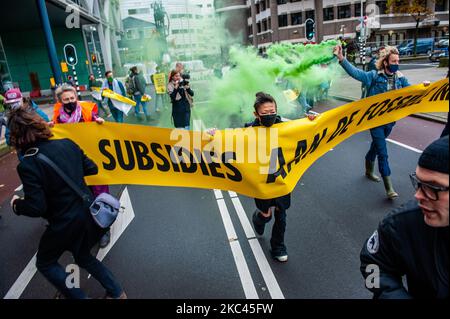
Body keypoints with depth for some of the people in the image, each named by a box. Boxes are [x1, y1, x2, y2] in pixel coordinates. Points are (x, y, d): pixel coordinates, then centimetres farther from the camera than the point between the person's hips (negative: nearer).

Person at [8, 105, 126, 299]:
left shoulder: (27, 165, -20)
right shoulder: (67, 143, -4)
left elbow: (36, 207, -19)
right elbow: (91, 169, 6)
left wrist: (17, 205, 1)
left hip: (65, 223, -6)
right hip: (89, 212, 6)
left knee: (45, 263, 24)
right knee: (83, 256, 29)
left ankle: (79, 296, 22)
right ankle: (116, 293, 32)